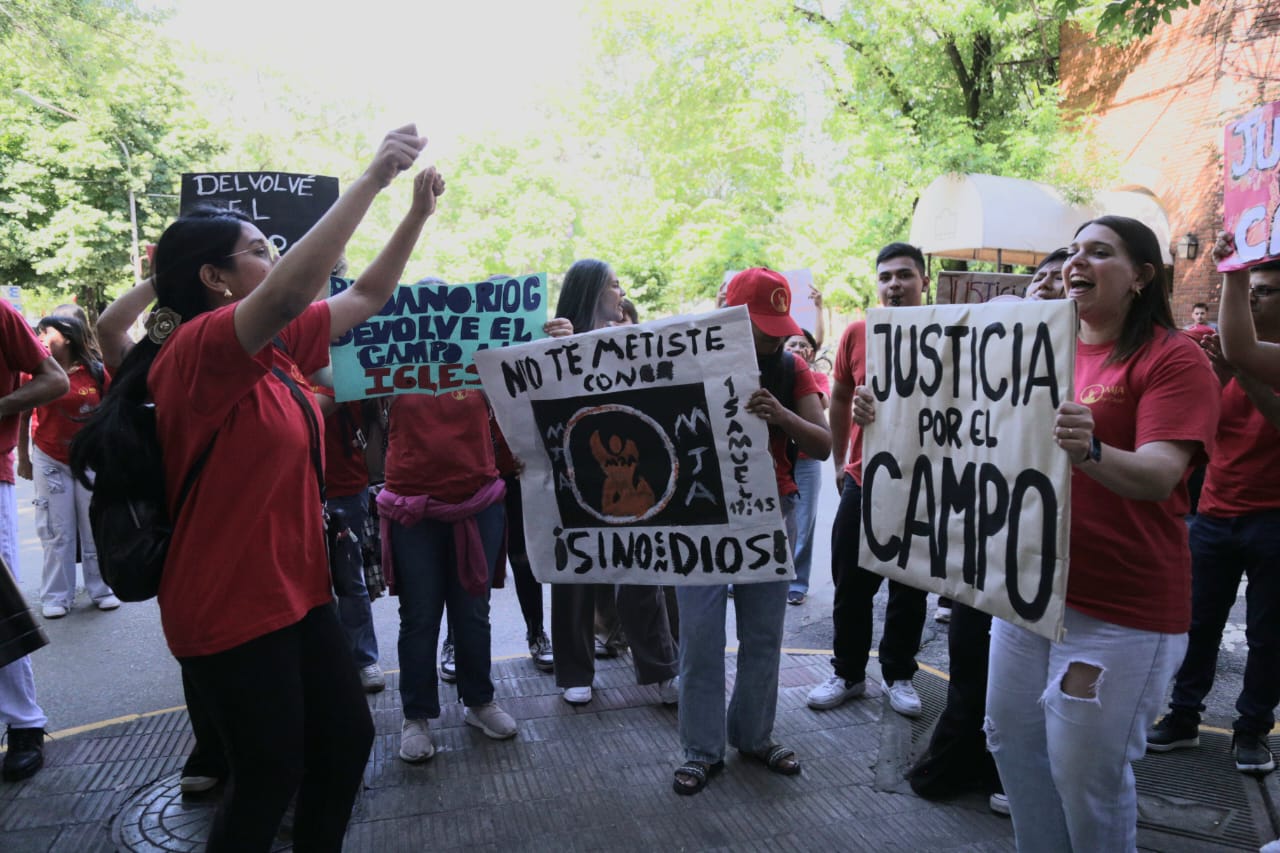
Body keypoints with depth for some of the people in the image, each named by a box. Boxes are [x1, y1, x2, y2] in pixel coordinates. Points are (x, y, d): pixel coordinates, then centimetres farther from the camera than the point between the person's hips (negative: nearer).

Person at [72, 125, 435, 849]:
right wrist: (371, 179, -35)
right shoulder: (199, 348, -19)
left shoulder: (276, 346, 5)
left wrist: (419, 213, 7)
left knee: (347, 741, 16)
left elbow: (368, 297, 14)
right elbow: (289, 293, -39)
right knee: (271, 776, 7)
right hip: (231, 608, -8)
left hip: (297, 590, 9)